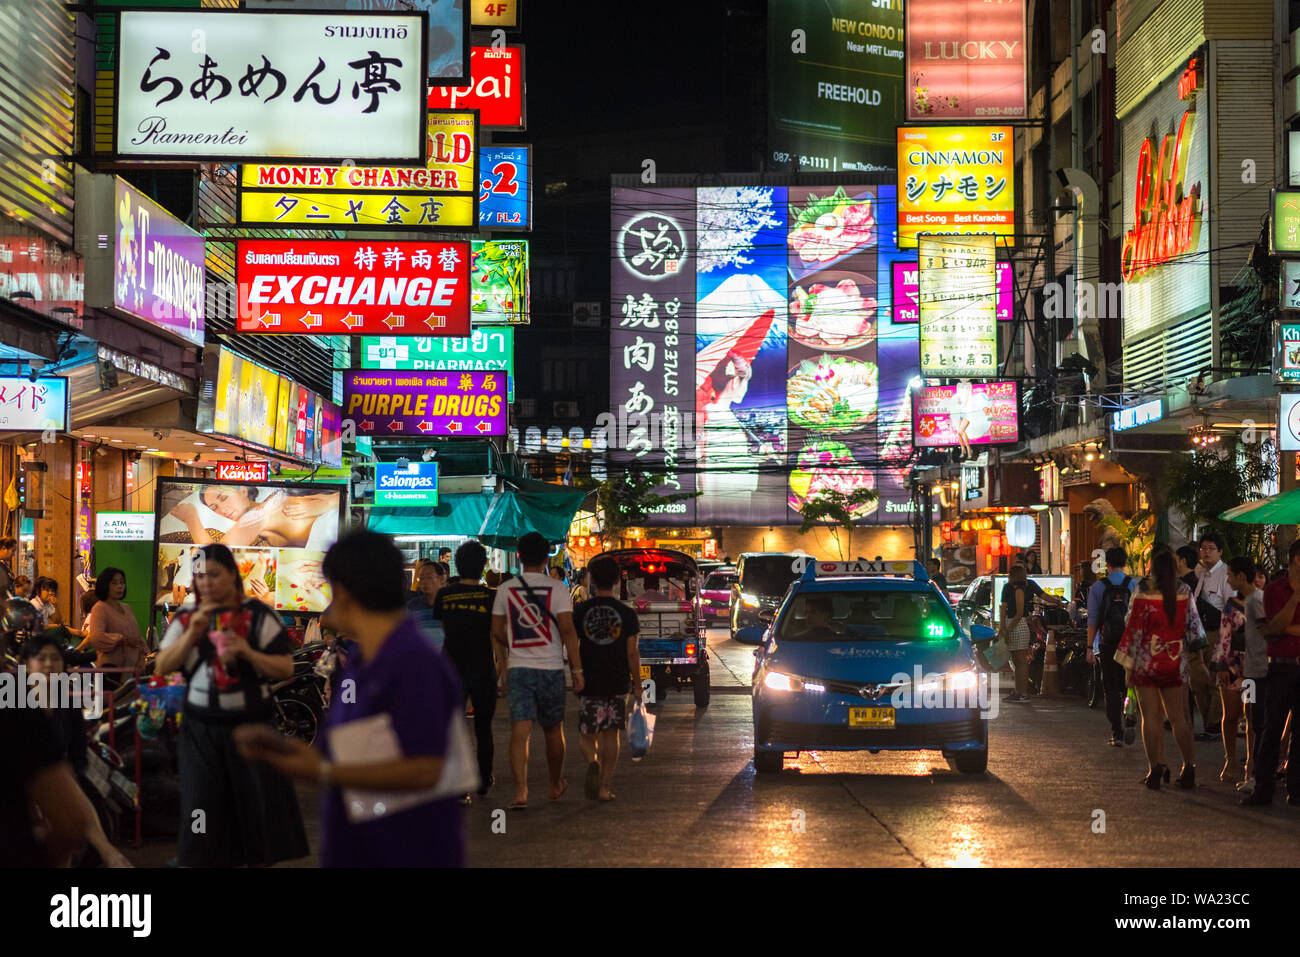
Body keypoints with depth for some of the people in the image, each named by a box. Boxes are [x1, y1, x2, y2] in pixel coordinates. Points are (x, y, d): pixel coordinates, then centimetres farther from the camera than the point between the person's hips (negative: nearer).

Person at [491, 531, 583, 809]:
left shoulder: (505, 589, 3)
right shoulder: (557, 588, -4)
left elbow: (497, 632, 8)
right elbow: (567, 630, -10)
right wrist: (577, 669, -5)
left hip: (518, 668, 1)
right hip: (551, 668, -1)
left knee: (520, 730, -5)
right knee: (553, 729, 15)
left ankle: (520, 791, -17)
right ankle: (556, 785, 31)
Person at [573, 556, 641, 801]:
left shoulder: (580, 612, -2)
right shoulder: (626, 613, -3)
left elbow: (573, 649, -2)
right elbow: (632, 653, -4)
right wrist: (637, 684, 4)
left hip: (589, 683, 0)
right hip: (618, 683, 0)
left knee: (587, 735, 8)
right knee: (611, 734, 9)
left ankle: (593, 761, -24)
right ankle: (604, 787, 6)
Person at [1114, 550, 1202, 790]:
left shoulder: (1143, 596, -12)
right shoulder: (1184, 593, -2)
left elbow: (1134, 630, -9)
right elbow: (1193, 624, 8)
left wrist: (1128, 666, -1)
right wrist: (1194, 651, 27)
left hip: (1147, 662, -3)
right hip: (1175, 662, 3)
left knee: (1151, 717, 3)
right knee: (1178, 717, 10)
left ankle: (1155, 768, 1)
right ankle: (1189, 767, 10)